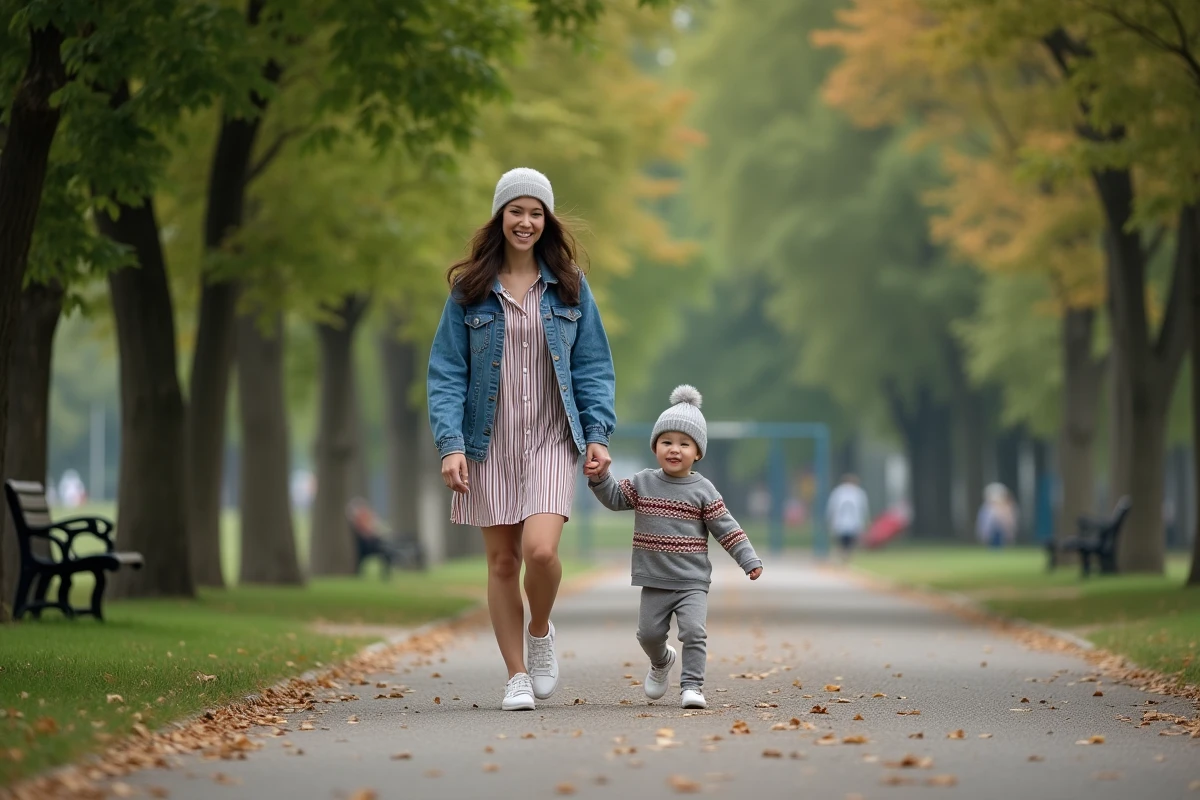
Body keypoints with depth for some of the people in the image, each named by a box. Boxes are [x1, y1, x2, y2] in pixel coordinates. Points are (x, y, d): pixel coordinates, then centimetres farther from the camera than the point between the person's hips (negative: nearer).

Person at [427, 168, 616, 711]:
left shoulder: (569, 285, 5)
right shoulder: (469, 290, 1)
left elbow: (592, 365, 7)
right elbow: (446, 372, -1)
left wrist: (598, 434, -3)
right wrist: (450, 444, -11)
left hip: (551, 440, 0)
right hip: (490, 442, 1)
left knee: (541, 549, -18)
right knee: (502, 562, 3)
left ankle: (540, 632, 12)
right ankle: (517, 677, 14)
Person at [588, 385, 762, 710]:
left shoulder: (703, 490, -4)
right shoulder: (642, 483, 3)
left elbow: (725, 528, -3)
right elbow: (615, 498, 13)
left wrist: (750, 560, -7)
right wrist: (600, 476, -5)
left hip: (692, 582, -3)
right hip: (655, 582, 3)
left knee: (694, 632, -15)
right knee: (649, 633, 7)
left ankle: (692, 686, -11)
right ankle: (661, 662, 38)